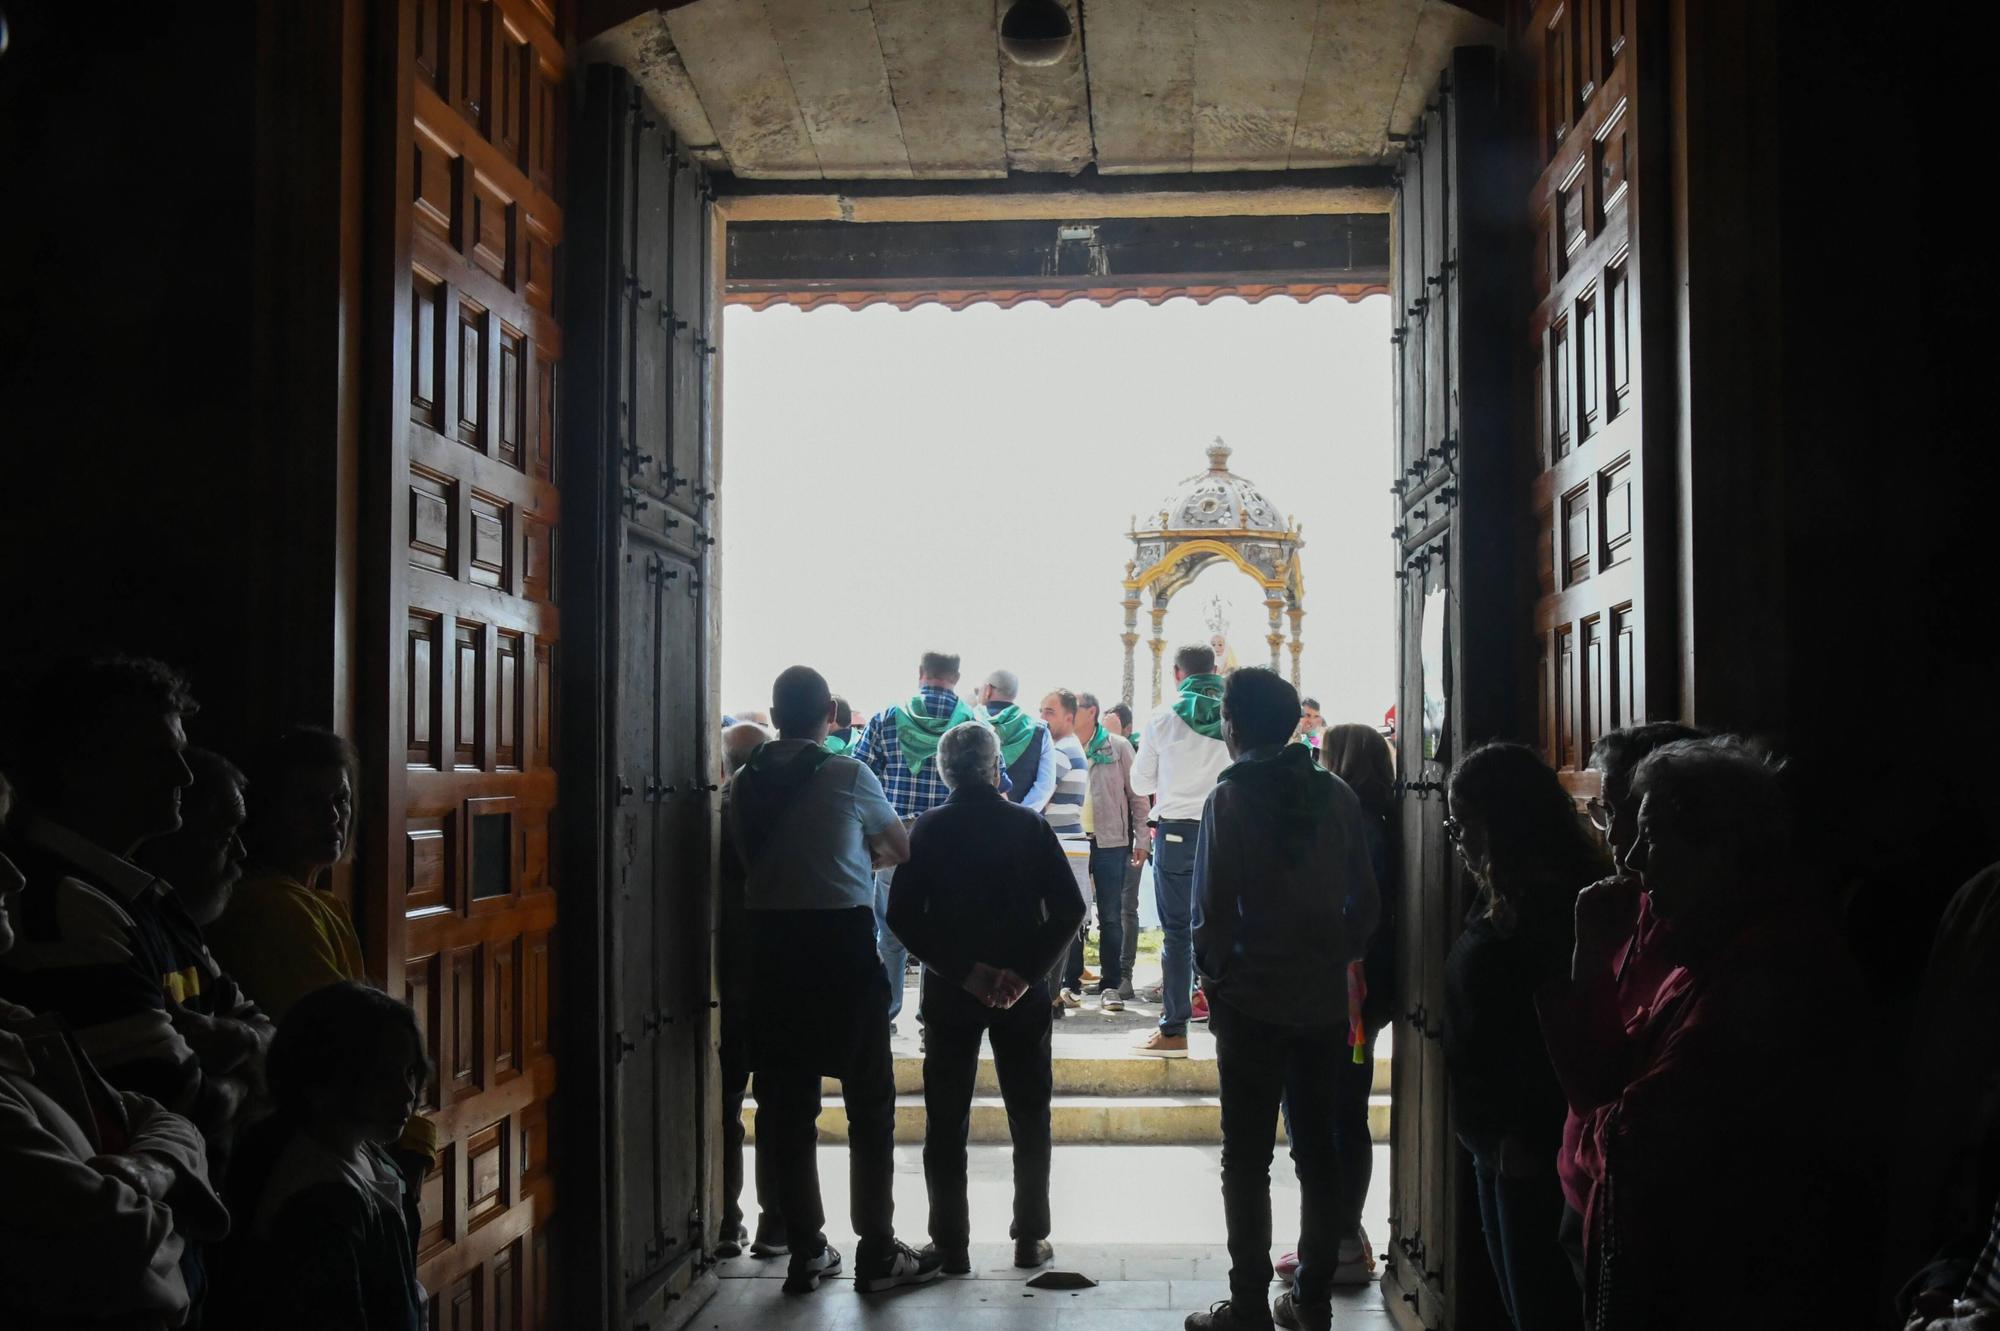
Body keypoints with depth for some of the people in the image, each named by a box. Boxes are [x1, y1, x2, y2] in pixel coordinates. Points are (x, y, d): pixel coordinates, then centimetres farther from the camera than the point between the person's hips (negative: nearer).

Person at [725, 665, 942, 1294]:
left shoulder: (743, 784, 4)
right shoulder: (848, 775, -6)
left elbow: (747, 860, 13)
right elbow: (904, 849, 7)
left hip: (769, 945, 4)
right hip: (842, 942, -4)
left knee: (787, 1102, 9)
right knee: (870, 1102, 5)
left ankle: (806, 1250, 14)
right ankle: (877, 1252, 7)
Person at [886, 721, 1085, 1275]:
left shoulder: (928, 830, -3)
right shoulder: (1029, 826, -4)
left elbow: (902, 916, -9)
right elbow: (1069, 909, -10)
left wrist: (963, 972, -11)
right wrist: (1025, 973, -11)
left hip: (949, 993, 0)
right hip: (1022, 994, 0)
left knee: (946, 1122, 8)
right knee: (1029, 1118, 12)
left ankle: (950, 1244, 9)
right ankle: (1031, 1238, 15)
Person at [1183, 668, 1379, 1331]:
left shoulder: (1229, 799, -11)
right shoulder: (1336, 796, 2)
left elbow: (1215, 909, -14)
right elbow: (1366, 899, 5)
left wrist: (1215, 976, 1)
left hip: (1253, 1002, -4)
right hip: (1326, 1000, 4)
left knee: (1247, 1158, 3)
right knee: (1318, 1150, 13)